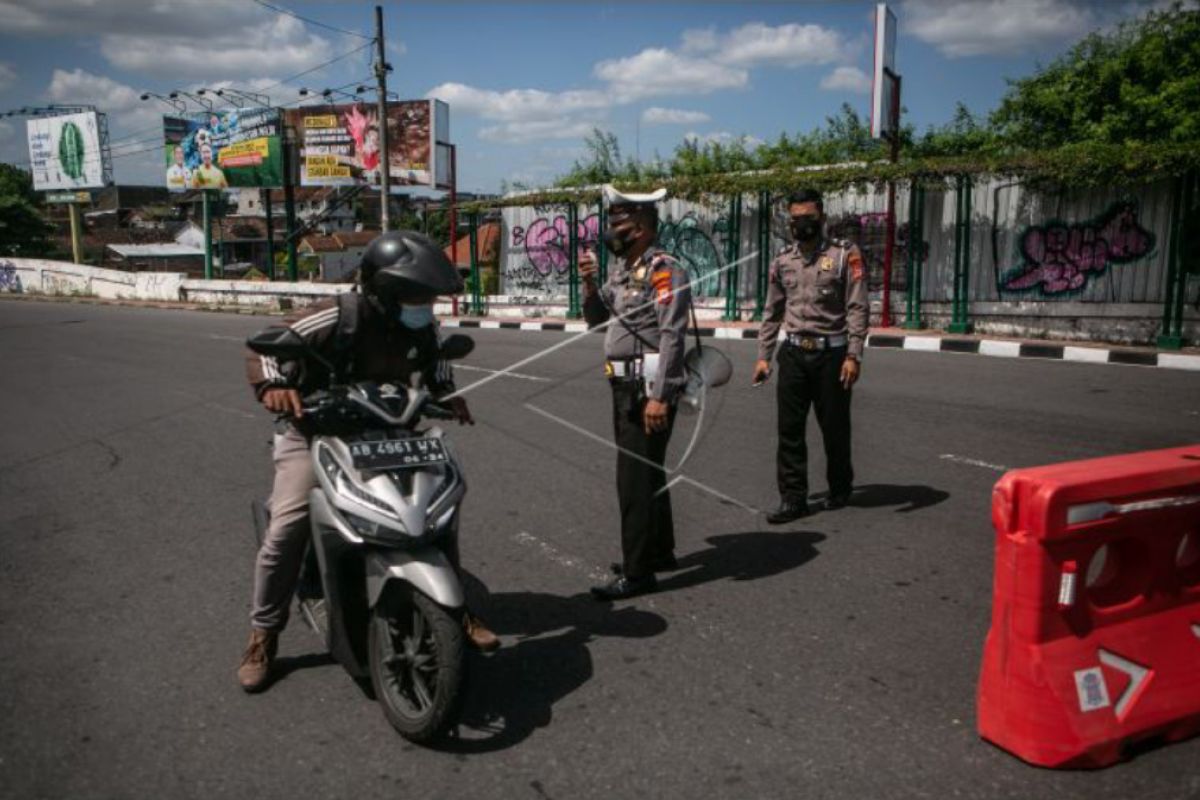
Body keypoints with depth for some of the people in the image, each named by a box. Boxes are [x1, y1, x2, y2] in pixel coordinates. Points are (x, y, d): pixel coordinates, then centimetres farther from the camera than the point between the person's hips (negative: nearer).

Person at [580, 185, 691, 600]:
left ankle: (638, 572, 3)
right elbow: (597, 319, 18)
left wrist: (659, 396, -25)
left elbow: (672, 336, -20)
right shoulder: (623, 267, 14)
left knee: (636, 477, -6)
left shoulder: (664, 269, -14)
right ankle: (659, 551, 33)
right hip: (626, 384, 10)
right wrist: (589, 283, 1)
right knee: (645, 470, 19)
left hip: (649, 386, -10)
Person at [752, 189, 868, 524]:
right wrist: (763, 356, 10)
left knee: (834, 426, 8)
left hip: (831, 353, -3)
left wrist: (854, 356, -14)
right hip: (793, 354, 3)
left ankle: (840, 487, 30)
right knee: (789, 428, 1)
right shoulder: (782, 261, 10)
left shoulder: (844, 254, -3)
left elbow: (857, 308, -7)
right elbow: (772, 312, 15)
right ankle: (793, 499, 9)